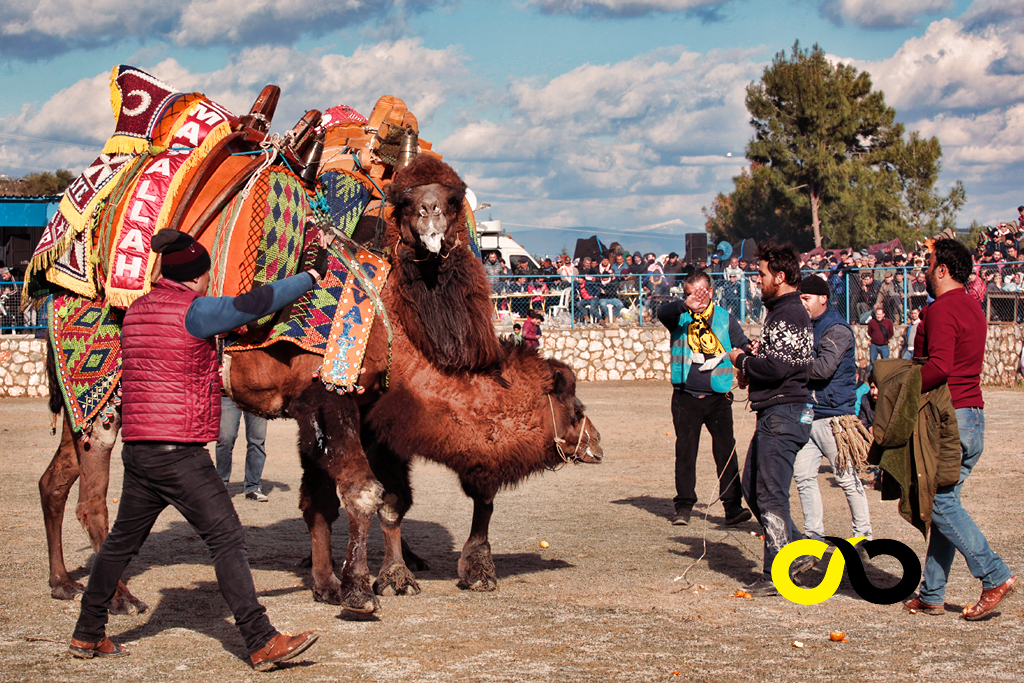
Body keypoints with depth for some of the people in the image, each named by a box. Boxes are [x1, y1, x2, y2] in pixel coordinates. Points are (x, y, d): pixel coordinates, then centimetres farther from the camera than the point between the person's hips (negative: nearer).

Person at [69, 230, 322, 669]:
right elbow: (253, 304, -17)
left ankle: (87, 634, 25)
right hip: (178, 450, -8)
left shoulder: (137, 311, 14)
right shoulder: (193, 311, -10)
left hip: (137, 447, 8)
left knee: (123, 539, 18)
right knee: (226, 539, -6)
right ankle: (262, 643, -8)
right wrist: (312, 275, -8)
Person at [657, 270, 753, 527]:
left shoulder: (725, 318, 8)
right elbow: (663, 313, -18)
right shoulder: (680, 318, 3)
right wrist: (686, 305, -37)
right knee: (685, 451, 2)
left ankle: (733, 506, -3)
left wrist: (751, 349, -20)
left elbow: (742, 343, 4)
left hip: (718, 397, 0)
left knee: (726, 449, -6)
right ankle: (684, 505, 10)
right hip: (685, 397, 0)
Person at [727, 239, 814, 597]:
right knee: (752, 487, 15)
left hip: (783, 414, -11)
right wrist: (753, 360, 7)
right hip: (773, 414, 11)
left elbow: (777, 367, -25)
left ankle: (776, 575, 0)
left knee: (771, 495, -6)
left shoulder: (790, 315, -16)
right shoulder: (780, 310, 18)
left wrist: (742, 359, -8)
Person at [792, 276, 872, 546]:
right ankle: (814, 534, 12)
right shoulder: (806, 326, 15)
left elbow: (824, 368, -23)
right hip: (808, 413, 8)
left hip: (833, 415, -8)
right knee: (803, 473, 5)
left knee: (847, 477, -1)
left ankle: (863, 533, 9)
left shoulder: (837, 329, -11)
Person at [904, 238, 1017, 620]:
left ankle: (995, 575, -9)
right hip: (973, 417, 9)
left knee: (941, 503, -5)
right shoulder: (972, 309, 17)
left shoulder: (942, 310, -14)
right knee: (944, 501, 10)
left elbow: (939, 367, -26)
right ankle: (932, 595, 13)